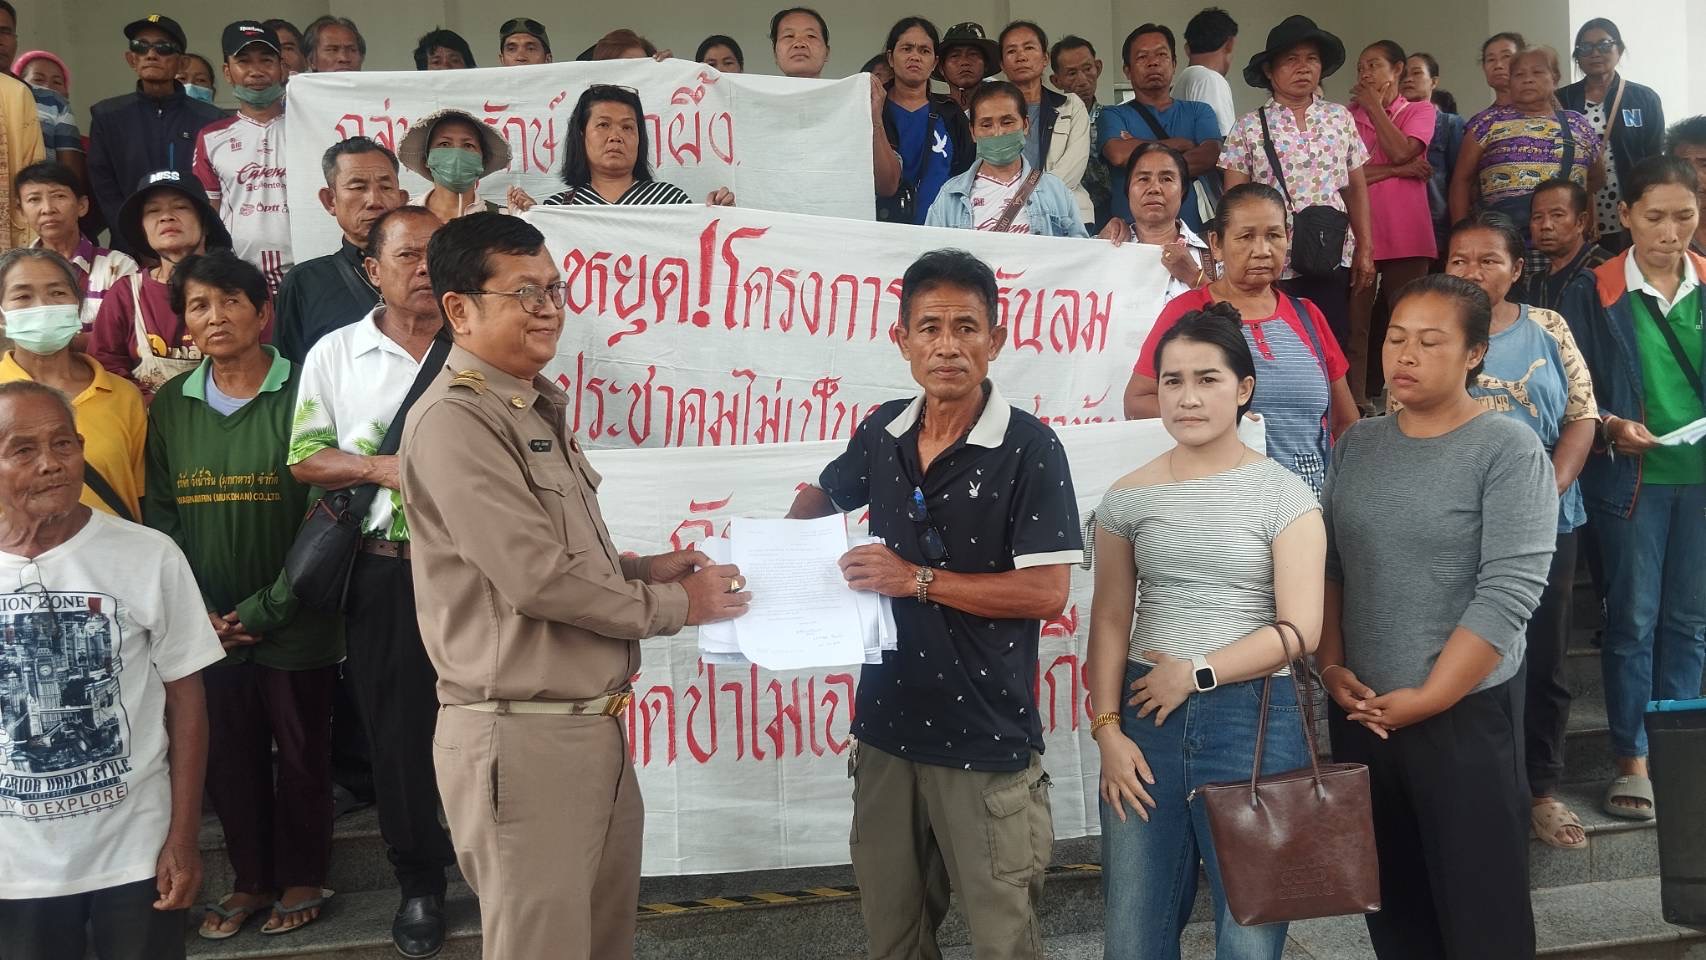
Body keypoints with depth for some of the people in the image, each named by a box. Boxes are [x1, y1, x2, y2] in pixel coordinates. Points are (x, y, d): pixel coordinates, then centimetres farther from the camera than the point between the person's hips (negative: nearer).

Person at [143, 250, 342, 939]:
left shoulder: (302, 394, -8)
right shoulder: (170, 405, 5)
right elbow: (158, 513, 6)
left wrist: (266, 609, -12)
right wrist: (196, 611, -5)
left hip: (293, 625, -3)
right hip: (208, 625, 4)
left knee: (301, 756, 9)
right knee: (227, 758, 13)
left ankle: (300, 880, 28)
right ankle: (251, 880, 31)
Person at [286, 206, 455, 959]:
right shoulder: (335, 354, 3)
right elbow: (305, 460, 1)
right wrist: (378, 467, -14)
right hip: (385, 571, 0)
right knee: (397, 731, 8)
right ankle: (418, 882, 25)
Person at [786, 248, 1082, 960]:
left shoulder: (1029, 448, -12)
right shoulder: (882, 434, 4)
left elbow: (1047, 592, -17)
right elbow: (822, 493, 23)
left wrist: (919, 580, -19)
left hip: (986, 738, -5)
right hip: (886, 725, 6)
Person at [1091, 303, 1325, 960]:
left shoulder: (1283, 495, -3)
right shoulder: (1128, 498, 5)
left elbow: (1299, 630, -8)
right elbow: (1109, 623, 5)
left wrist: (1196, 674, -10)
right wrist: (1107, 729, -3)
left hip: (1253, 719, -2)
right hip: (1147, 716, 3)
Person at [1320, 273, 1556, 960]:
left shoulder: (1509, 449, -9)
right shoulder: (1358, 444, 6)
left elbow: (1510, 591, -16)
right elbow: (1325, 567, 8)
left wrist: (1426, 699, -15)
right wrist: (1331, 668, -4)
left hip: (1464, 713, -4)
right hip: (1359, 712, 4)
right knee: (1391, 902, 15)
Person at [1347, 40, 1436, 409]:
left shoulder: (1420, 111, 11)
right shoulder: (1348, 115, 12)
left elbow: (1400, 151, -8)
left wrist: (1374, 106, 3)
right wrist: (1399, 171, -6)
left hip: (1405, 235, 0)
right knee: (1355, 327, -2)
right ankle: (1355, 405, 1)